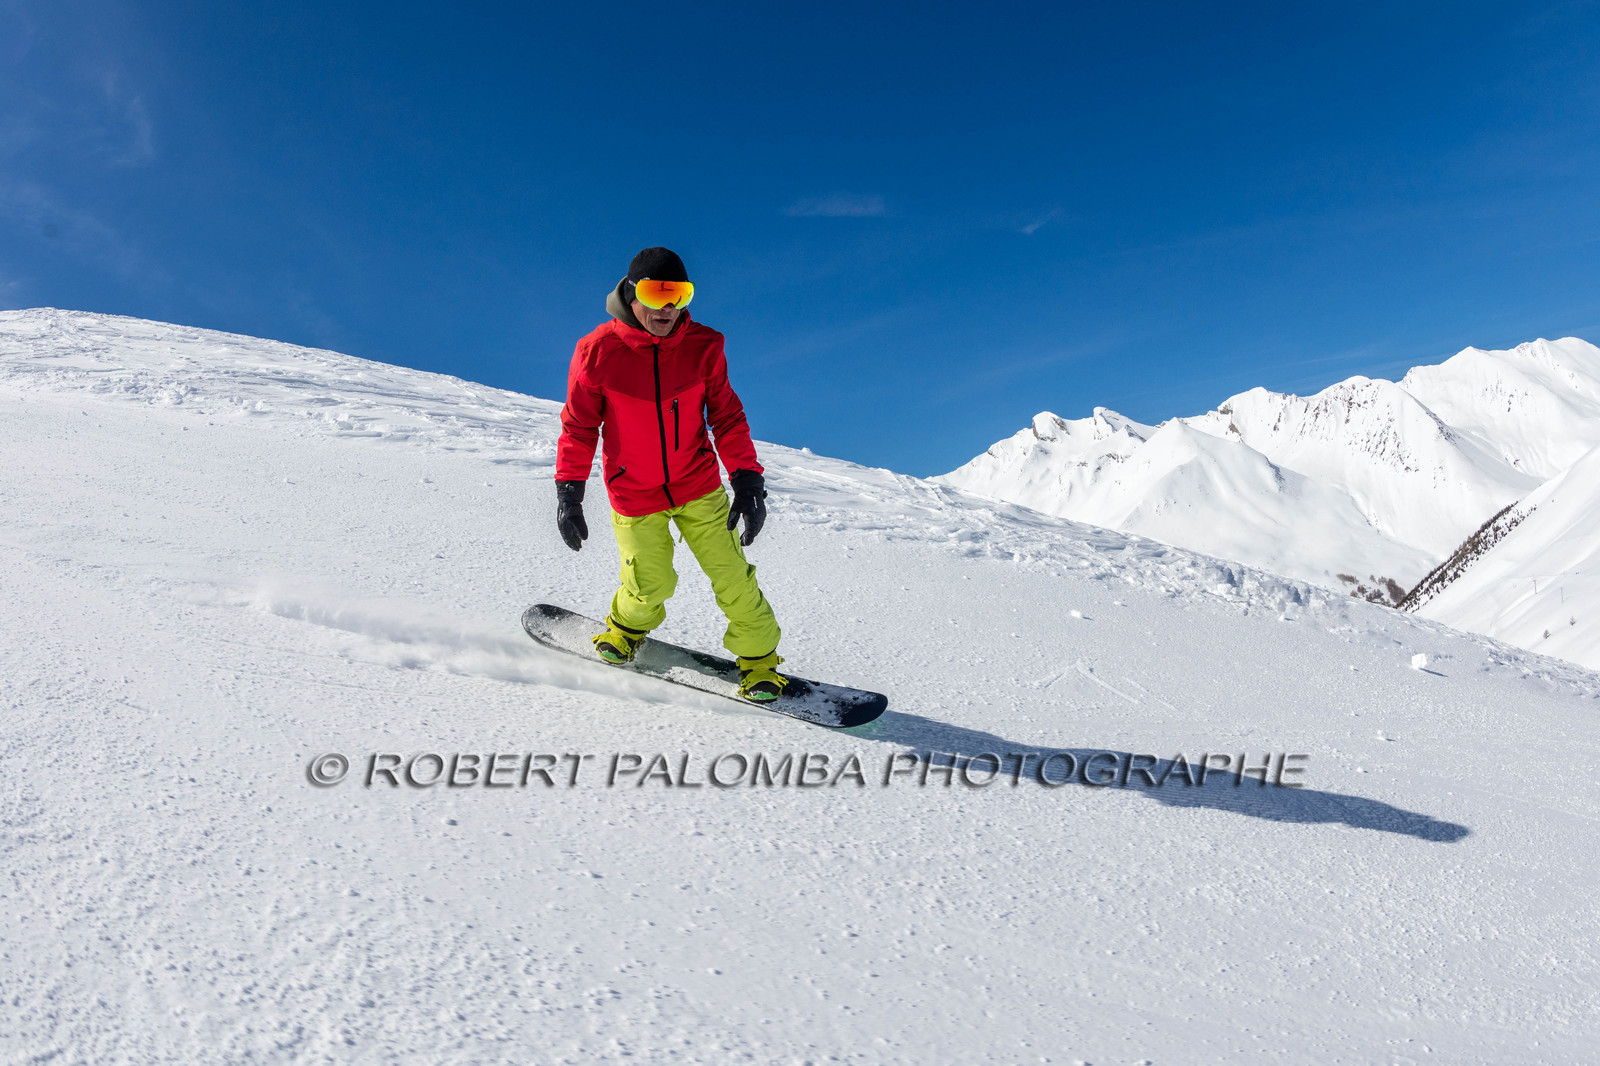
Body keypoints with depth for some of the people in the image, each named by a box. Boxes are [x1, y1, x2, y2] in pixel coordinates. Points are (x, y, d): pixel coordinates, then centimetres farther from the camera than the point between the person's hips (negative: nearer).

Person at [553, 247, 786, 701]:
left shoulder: (703, 346, -9)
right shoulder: (598, 352, -14)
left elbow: (727, 417, -2)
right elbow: (578, 427, -4)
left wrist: (747, 481, -8)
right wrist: (568, 493, -7)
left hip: (699, 486, 2)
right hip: (634, 494, -1)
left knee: (731, 575, 0)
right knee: (652, 584, 2)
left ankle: (759, 660, 19)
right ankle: (627, 627, 37)